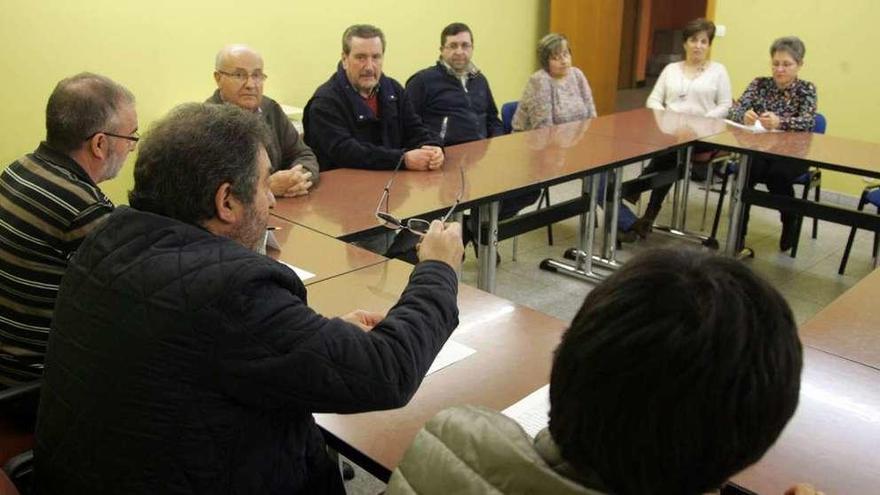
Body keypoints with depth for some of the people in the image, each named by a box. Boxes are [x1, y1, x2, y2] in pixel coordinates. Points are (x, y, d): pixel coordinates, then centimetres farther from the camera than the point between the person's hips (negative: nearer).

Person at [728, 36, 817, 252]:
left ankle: (790, 222, -3)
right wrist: (744, 116, -32)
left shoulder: (806, 89, 3)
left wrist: (780, 122, -36)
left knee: (777, 173, -33)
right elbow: (734, 109, -7)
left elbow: (808, 122, -15)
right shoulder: (760, 84, 8)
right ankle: (737, 235, -24)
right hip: (760, 149, 1)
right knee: (748, 170, -32)